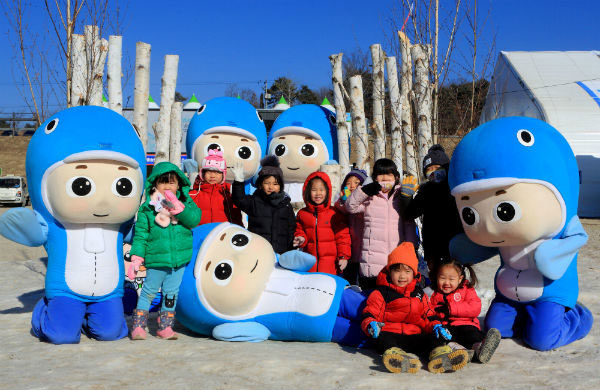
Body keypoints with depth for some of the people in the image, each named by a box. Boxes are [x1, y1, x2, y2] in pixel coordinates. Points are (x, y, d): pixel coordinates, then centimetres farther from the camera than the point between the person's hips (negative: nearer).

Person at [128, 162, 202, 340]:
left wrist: (177, 206, -23)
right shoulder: (147, 208, -2)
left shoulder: (185, 203, 4)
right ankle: (138, 325, 16)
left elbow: (195, 219, -13)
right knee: (149, 291, 6)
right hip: (156, 259, -2)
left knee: (171, 292, 11)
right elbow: (140, 234, -2)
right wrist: (136, 258, -7)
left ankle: (165, 326, 22)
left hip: (180, 259, 2)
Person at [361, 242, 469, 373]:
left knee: (437, 337, -23)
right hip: (391, 334, -3)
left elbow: (428, 316, 27)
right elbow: (369, 314, 4)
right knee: (383, 338, -38)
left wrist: (436, 326, 3)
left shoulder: (420, 294, 25)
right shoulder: (380, 293, 10)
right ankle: (395, 354, -67)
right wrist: (370, 325, -21)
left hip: (415, 336, 4)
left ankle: (440, 353, -53)